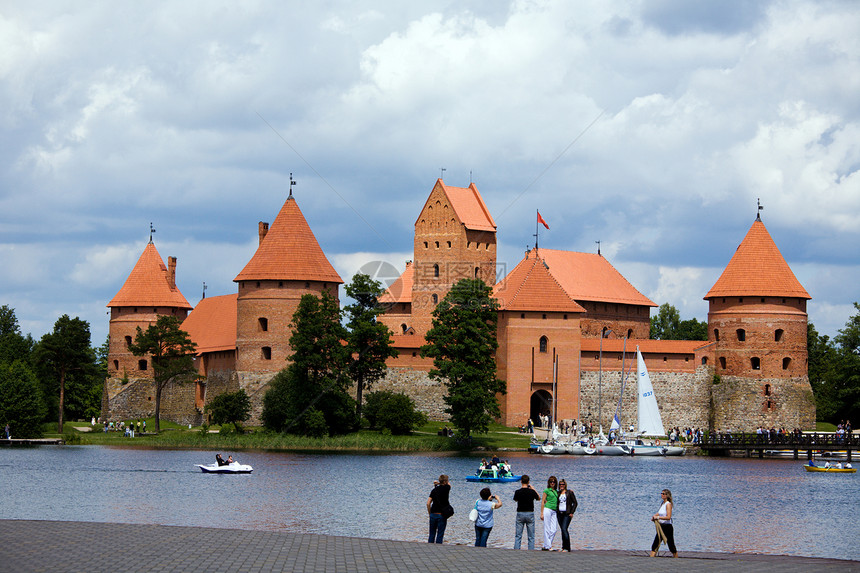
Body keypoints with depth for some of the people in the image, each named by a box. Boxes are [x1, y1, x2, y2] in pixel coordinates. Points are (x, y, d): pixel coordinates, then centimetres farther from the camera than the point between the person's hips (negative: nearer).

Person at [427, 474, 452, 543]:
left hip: (433, 514, 4)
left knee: (432, 534, 12)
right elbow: (449, 484, 20)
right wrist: (439, 483, 18)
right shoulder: (446, 488, -7)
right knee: (440, 534, 1)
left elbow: (428, 503, 2)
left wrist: (430, 513, 12)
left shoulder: (434, 490, 5)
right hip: (442, 515, -4)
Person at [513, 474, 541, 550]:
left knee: (518, 536, 6)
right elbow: (539, 498, 12)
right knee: (531, 536, 7)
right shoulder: (532, 492, -8)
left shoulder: (517, 492, -8)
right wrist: (533, 489, 17)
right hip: (530, 514, 0)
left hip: (520, 514, 0)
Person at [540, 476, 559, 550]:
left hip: (554, 511, 6)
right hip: (547, 510, -6)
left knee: (554, 529, -2)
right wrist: (542, 513, -7)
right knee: (547, 529, -6)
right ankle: (547, 546, -4)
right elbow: (542, 502, -1)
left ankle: (545, 546, 4)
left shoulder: (556, 491, 19)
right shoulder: (547, 490, 2)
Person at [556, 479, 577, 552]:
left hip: (567, 514, -5)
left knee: (564, 529, -16)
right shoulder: (558, 493, 14)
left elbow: (575, 503, 1)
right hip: (560, 514, 5)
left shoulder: (569, 492, 1)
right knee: (562, 530, 7)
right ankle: (563, 547, 13)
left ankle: (567, 548, -15)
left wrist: (572, 512, -7)